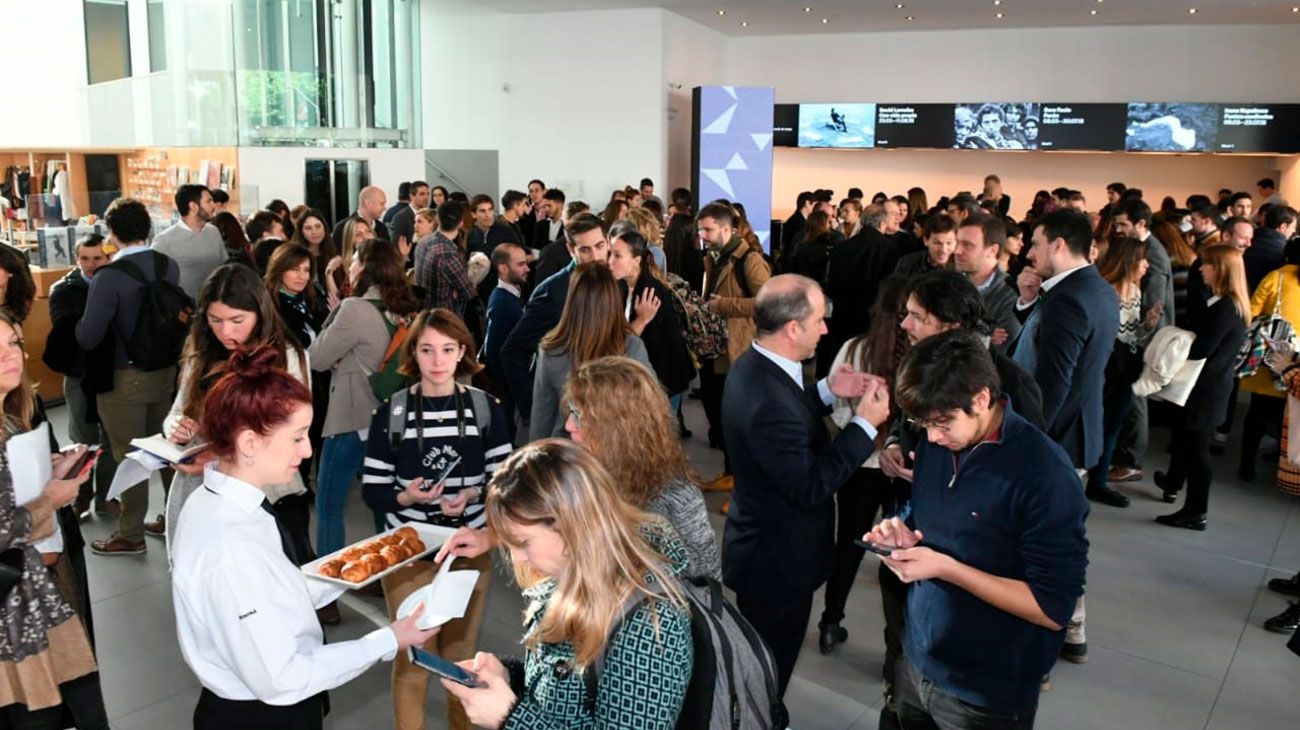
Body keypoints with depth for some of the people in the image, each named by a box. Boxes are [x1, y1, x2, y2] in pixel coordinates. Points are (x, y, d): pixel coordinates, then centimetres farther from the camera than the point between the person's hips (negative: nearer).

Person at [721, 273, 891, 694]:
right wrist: (865, 424, -23)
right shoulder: (768, 401, -36)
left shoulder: (754, 365, -4)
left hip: (762, 543, 10)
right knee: (770, 668, 14)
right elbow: (810, 487, -29)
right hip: (778, 560, -10)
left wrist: (827, 391, 1)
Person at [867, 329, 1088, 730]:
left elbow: (1053, 609, -22)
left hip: (988, 694, -6)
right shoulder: (935, 442, -2)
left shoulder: (1045, 473, -23)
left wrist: (945, 567, -26)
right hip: (916, 659, 6)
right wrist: (905, 534, -9)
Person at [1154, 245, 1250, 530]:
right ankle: (1173, 483, 45)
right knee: (1184, 436, 25)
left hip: (1206, 386, -10)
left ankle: (1196, 512, 6)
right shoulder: (1231, 304, 8)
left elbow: (1201, 351, -23)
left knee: (1195, 445, -2)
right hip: (1211, 382, 10)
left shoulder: (1225, 307, -22)